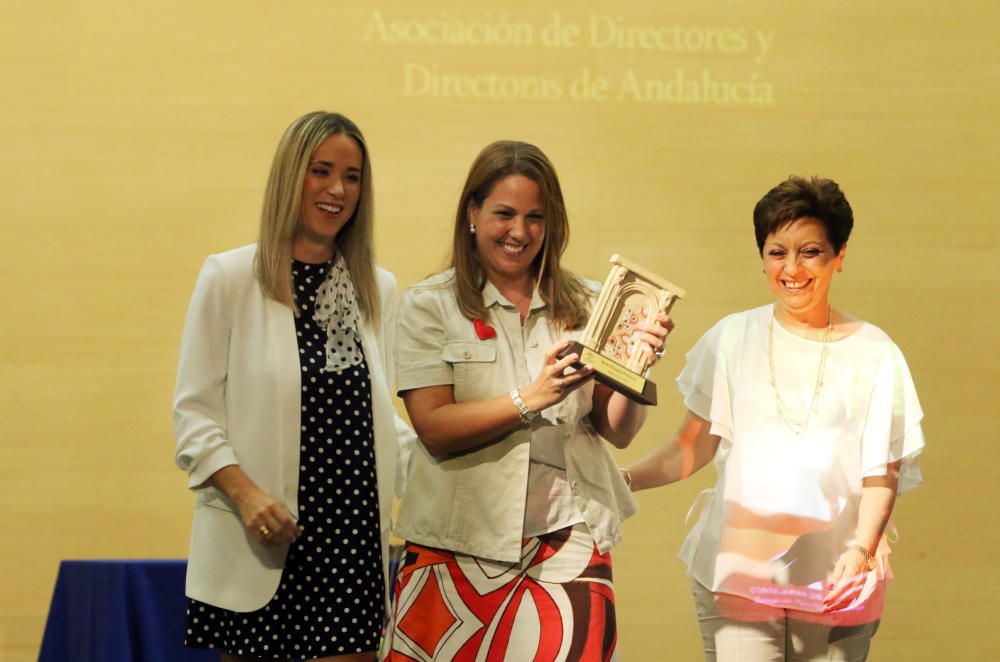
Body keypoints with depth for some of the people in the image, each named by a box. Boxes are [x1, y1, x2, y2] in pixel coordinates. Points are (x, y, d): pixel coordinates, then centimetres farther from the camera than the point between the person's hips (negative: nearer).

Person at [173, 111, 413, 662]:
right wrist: (245, 493, -16)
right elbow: (193, 411, -2)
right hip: (258, 545, -3)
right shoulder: (229, 277, 0)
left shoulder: (378, 290, 12)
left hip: (354, 533, 3)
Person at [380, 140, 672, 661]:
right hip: (460, 548, -2)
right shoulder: (429, 305, 1)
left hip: (567, 545, 2)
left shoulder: (583, 306, 9)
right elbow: (434, 429, -10)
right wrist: (531, 398, -20)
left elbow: (618, 433, 7)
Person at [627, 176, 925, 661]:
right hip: (737, 567, 0)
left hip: (833, 579, 0)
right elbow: (694, 445, 10)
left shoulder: (873, 354, 3)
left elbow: (882, 474, 2)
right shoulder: (732, 338, 6)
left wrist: (862, 549, -13)